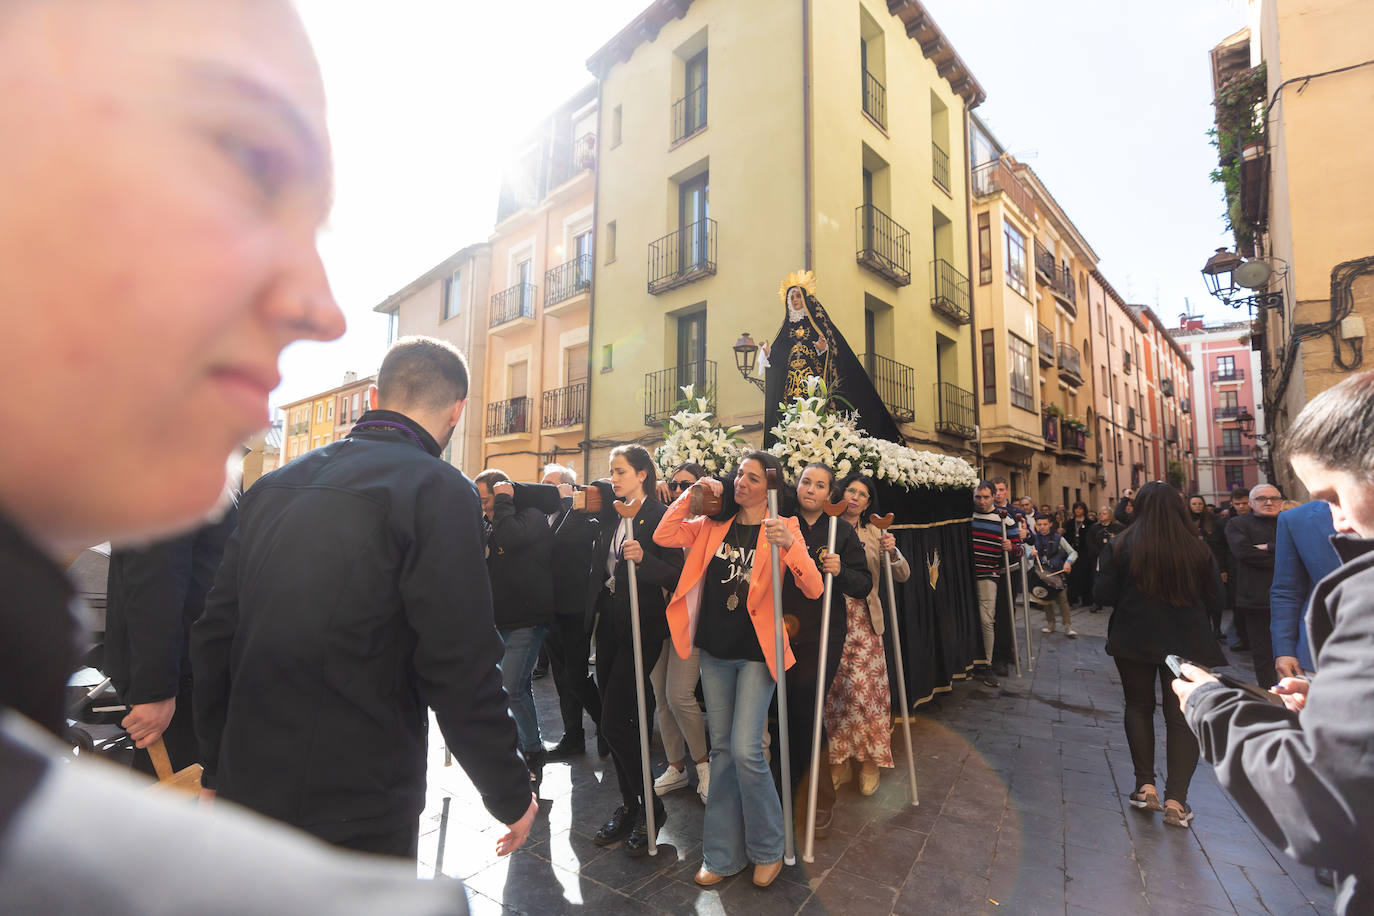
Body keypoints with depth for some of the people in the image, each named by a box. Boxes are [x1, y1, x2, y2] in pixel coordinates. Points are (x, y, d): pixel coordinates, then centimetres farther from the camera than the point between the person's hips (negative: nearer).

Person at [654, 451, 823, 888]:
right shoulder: (714, 524, 5)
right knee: (721, 750, 13)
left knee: (746, 750, -9)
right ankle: (723, 855, 29)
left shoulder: (782, 528, -6)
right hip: (715, 651, 4)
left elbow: (814, 589, -14)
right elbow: (663, 536, -1)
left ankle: (768, 849, 19)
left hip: (756, 653, -4)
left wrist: (789, 544, -31)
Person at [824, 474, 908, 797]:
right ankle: (840, 760, 23)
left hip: (864, 622, 1)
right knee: (833, 691, 5)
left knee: (864, 691, 0)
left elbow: (903, 576, 5)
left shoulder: (875, 534, 9)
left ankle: (869, 761, 20)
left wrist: (892, 553, -14)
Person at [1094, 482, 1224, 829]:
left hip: (1134, 641, -1)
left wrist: (1108, 573, 9)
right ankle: (1175, 800, 7)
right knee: (1182, 716, 8)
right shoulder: (1197, 550, -6)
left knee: (1139, 707, 16)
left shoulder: (1119, 547, -11)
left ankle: (1145, 785, 18)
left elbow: (1103, 596, -10)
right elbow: (1215, 599, 2)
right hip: (1186, 643, 1)